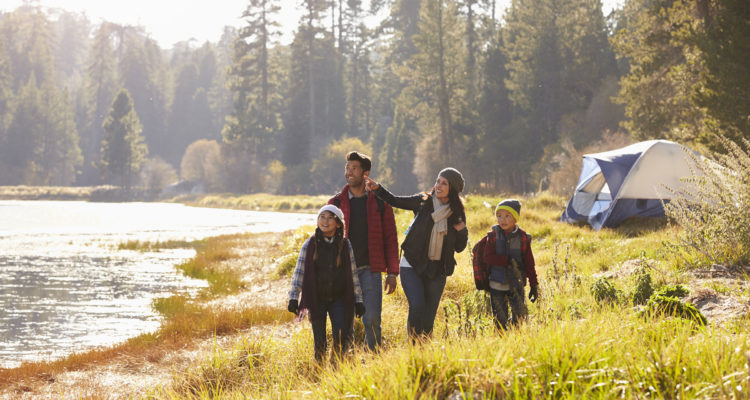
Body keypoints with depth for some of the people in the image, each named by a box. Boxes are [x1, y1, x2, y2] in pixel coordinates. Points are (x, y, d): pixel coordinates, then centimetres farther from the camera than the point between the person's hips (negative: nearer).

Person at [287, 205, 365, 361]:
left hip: (339, 300, 1)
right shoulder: (310, 244, -2)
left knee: (341, 338, -9)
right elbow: (299, 272, -4)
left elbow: (353, 274, 7)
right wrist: (293, 298, -13)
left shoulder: (345, 245, 2)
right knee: (320, 343, 2)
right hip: (317, 300, 0)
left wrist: (358, 301, 6)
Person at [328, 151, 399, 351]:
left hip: (370, 269, -1)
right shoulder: (336, 203, 8)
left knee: (372, 319, -7)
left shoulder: (380, 202, 6)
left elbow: (390, 237, 6)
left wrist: (392, 273, 0)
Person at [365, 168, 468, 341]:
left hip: (437, 271, 2)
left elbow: (459, 248, 8)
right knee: (417, 305, -21)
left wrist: (462, 231, -10)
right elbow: (394, 201, 8)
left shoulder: (457, 214, 4)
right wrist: (377, 188, -6)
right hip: (413, 266, -2)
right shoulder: (423, 202, 0)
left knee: (428, 317, 3)